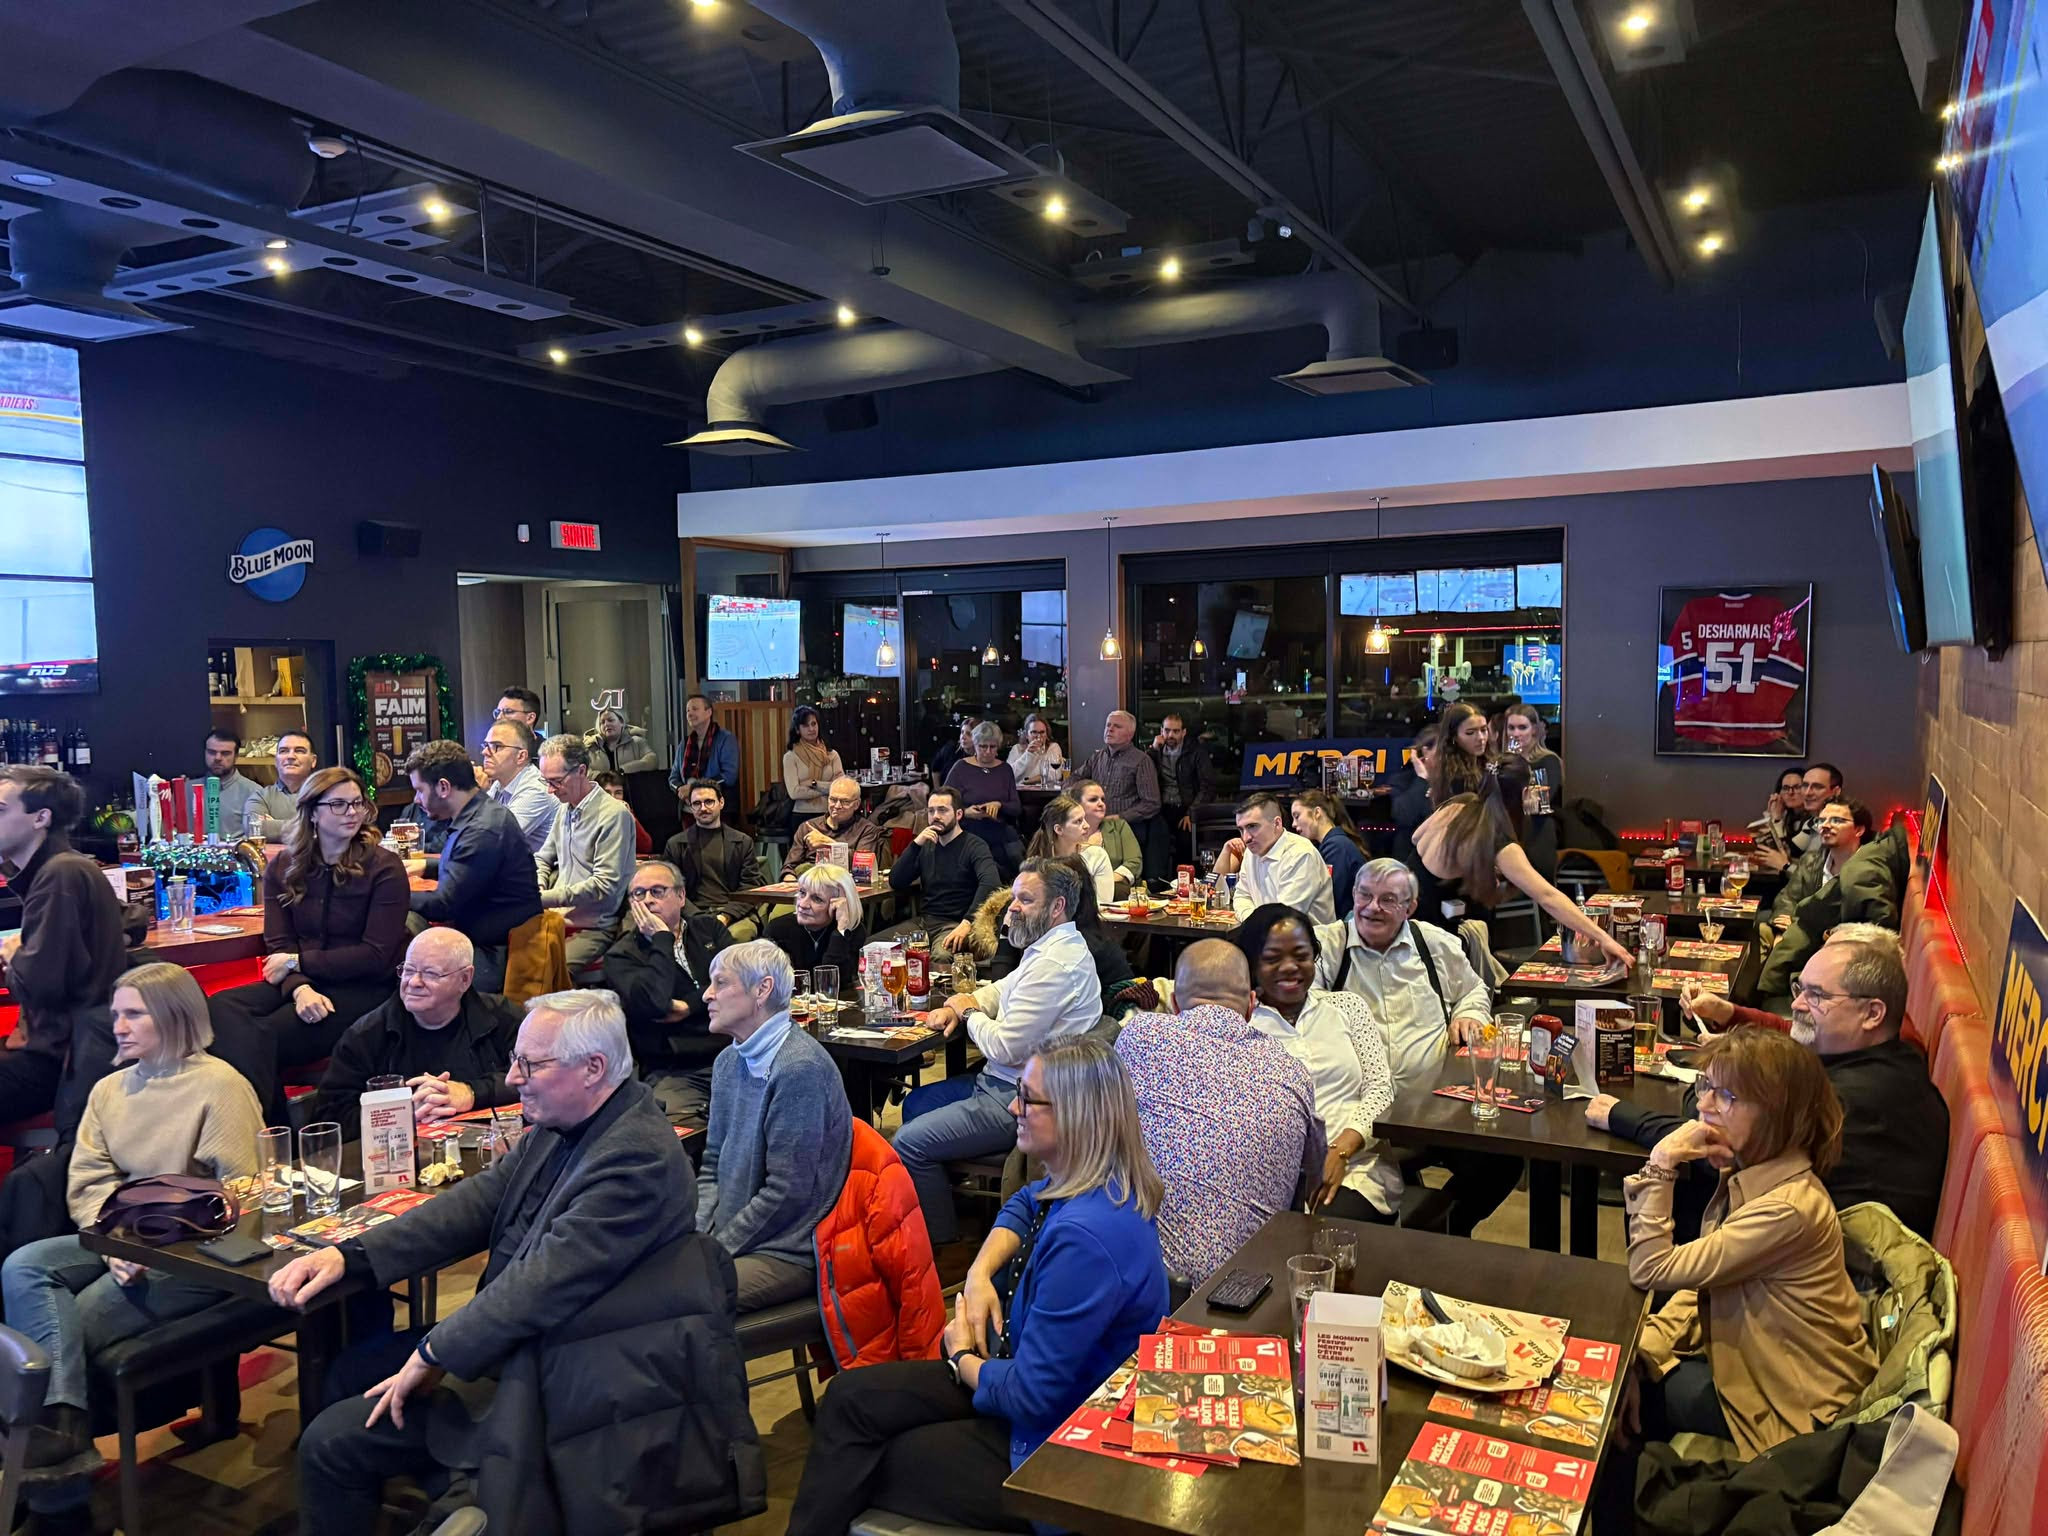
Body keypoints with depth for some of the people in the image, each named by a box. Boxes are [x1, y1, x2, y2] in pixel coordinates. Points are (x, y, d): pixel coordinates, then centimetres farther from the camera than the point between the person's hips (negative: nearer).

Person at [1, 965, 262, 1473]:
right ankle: (60, 1416, -29)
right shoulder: (109, 1090, 14)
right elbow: (85, 1184, 6)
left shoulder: (219, 1085, -8)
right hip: (119, 1240, 7)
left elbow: (239, 1194, -13)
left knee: (73, 1321, -20)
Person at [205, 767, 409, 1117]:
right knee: (220, 1009, -25)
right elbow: (278, 944, 2)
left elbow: (377, 956, -8)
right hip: (299, 982, 5)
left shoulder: (384, 868, -3)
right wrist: (300, 987, -19)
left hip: (360, 989, -5)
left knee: (261, 1035, -29)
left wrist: (298, 961, -8)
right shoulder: (282, 868, 10)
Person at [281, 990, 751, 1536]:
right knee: (351, 1370, 16)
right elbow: (476, 1203, 4)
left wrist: (434, 1354, -16)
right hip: (524, 1344, 9)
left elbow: (546, 1278, -26)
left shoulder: (639, 1155, -26)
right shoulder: (557, 1126, 3)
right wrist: (349, 1255, -6)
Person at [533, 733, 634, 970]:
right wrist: (537, 889, 3)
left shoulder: (614, 814, -11)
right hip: (558, 919, 7)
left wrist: (547, 898, -17)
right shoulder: (566, 809, 14)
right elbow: (542, 859, 25)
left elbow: (604, 885, -15)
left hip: (594, 928, -7)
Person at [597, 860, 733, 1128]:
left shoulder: (709, 929, 19)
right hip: (673, 1073, -3)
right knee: (684, 1126, -33)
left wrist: (690, 1006, -5)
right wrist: (662, 938, -4)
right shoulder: (620, 956, 7)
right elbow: (652, 1002, -12)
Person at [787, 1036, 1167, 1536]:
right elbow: (1024, 1205, 20)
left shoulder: (1087, 1237, -34)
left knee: (861, 1470, 0)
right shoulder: (1089, 1184, -5)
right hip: (1037, 1385, 9)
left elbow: (1030, 1396, -28)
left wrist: (962, 1357, -6)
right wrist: (980, 1274, 1)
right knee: (850, 1397, 4)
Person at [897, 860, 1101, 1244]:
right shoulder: (1050, 946, 10)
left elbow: (1006, 1048, -26)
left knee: (910, 1142, -10)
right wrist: (959, 1006, 3)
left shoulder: (1055, 963, -25)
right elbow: (1001, 990, 24)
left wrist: (970, 1012, -6)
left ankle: (943, 1239, 8)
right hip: (1006, 1082, 11)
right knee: (916, 1104, 21)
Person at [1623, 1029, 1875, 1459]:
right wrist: (1647, 1343, -9)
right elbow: (1702, 1275, 5)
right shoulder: (1749, 1174, -2)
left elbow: (1651, 1271, -30)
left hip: (1795, 1407, -8)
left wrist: (1660, 1166, -31)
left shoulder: (1788, 1208, -31)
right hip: (1751, 1357, 8)